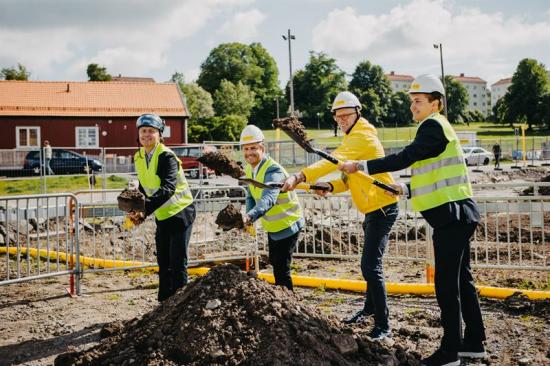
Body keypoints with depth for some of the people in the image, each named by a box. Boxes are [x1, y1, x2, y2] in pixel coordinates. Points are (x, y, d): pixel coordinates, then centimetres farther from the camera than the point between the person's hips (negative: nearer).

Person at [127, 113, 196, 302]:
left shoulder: (167, 156, -20)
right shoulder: (139, 158, 4)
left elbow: (168, 188, -33)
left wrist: (145, 210, -42)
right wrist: (137, 211, -4)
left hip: (180, 212, -8)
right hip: (162, 216, 8)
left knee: (178, 264, -6)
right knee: (163, 264, 14)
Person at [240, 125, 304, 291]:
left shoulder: (273, 170, -29)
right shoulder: (249, 168, -1)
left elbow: (268, 199, -46)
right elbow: (251, 196, 9)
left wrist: (251, 216, -63)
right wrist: (249, 219, -9)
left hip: (287, 223, -9)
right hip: (272, 225, 9)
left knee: (281, 267, -12)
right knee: (274, 263, 23)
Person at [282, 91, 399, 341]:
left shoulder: (362, 136, -18)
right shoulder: (353, 138, 14)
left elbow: (333, 161, -34)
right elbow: (351, 177, 12)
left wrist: (299, 177, -43)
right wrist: (331, 187, -8)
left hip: (382, 207, -11)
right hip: (373, 209, 11)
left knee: (371, 266, -15)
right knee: (370, 263, 24)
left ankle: (383, 326, -10)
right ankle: (370, 309, 42)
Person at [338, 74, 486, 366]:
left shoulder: (433, 126, -12)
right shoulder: (435, 128, 19)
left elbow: (403, 159, -23)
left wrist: (360, 166, -22)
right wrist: (406, 190, 17)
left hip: (452, 216, -10)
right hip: (457, 217, 10)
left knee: (447, 285, -6)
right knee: (461, 281, 15)